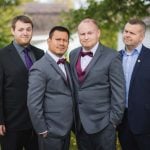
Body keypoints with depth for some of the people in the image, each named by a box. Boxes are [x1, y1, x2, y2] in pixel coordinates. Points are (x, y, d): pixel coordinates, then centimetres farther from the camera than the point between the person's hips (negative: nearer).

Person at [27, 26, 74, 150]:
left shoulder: (67, 65, 10)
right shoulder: (40, 68, -15)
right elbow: (33, 103, -17)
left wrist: (70, 124, 9)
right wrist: (42, 130, -15)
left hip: (66, 128, 7)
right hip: (51, 131, -7)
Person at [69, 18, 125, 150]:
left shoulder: (112, 57, -11)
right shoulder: (73, 54, 7)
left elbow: (118, 92, -10)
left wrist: (114, 120, -11)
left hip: (102, 122, -5)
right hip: (79, 122, 5)